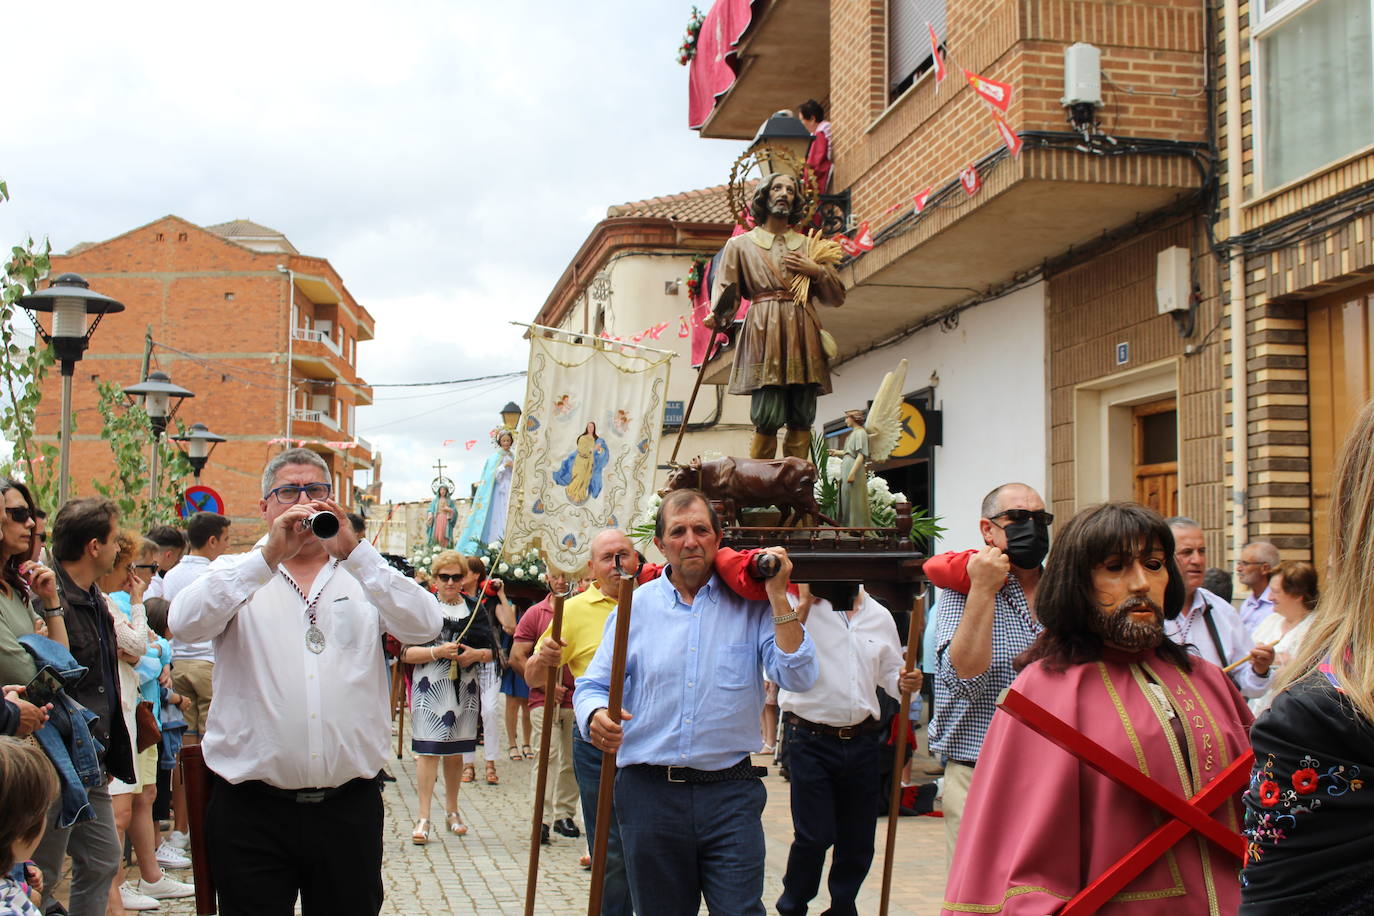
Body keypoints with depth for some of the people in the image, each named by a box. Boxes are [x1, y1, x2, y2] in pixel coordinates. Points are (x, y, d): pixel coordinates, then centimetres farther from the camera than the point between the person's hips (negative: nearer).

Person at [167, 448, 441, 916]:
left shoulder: (366, 575, 9)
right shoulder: (237, 574, 8)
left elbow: (424, 627, -9)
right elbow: (185, 624, -12)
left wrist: (354, 551, -18)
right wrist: (268, 556, -20)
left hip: (349, 807, 1)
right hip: (253, 810, -1)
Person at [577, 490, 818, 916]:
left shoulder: (749, 605, 3)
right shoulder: (635, 607, 5)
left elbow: (797, 677, -8)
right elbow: (592, 686, 5)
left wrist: (778, 596, -13)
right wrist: (596, 716, -18)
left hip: (729, 792, -1)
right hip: (649, 792, 1)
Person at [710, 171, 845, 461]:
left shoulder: (808, 246, 23)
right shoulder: (741, 244, 16)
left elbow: (837, 296, 19)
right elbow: (726, 292, 6)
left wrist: (816, 271, 2)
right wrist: (717, 317, -15)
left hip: (802, 334, 3)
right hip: (764, 331, -3)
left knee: (801, 419, -5)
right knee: (768, 417, -15)